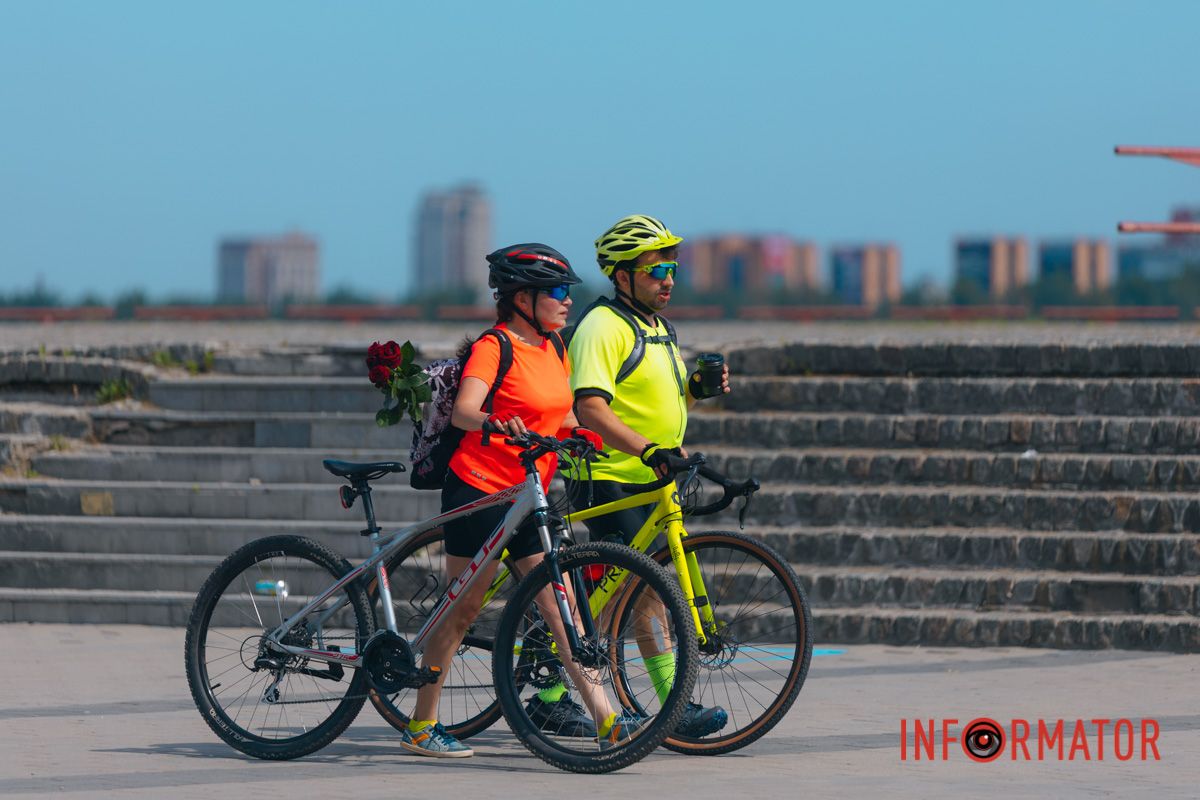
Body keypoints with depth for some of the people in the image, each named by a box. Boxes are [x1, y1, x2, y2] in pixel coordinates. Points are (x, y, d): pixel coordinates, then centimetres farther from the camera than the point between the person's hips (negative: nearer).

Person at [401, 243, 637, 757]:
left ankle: (606, 718, -4)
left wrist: (584, 436, 5)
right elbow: (463, 411, -27)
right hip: (479, 489, -7)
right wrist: (497, 424, -47)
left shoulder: (554, 349, 11)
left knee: (560, 605, 0)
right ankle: (421, 726, 9)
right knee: (463, 608, -1)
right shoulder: (493, 347, -13)